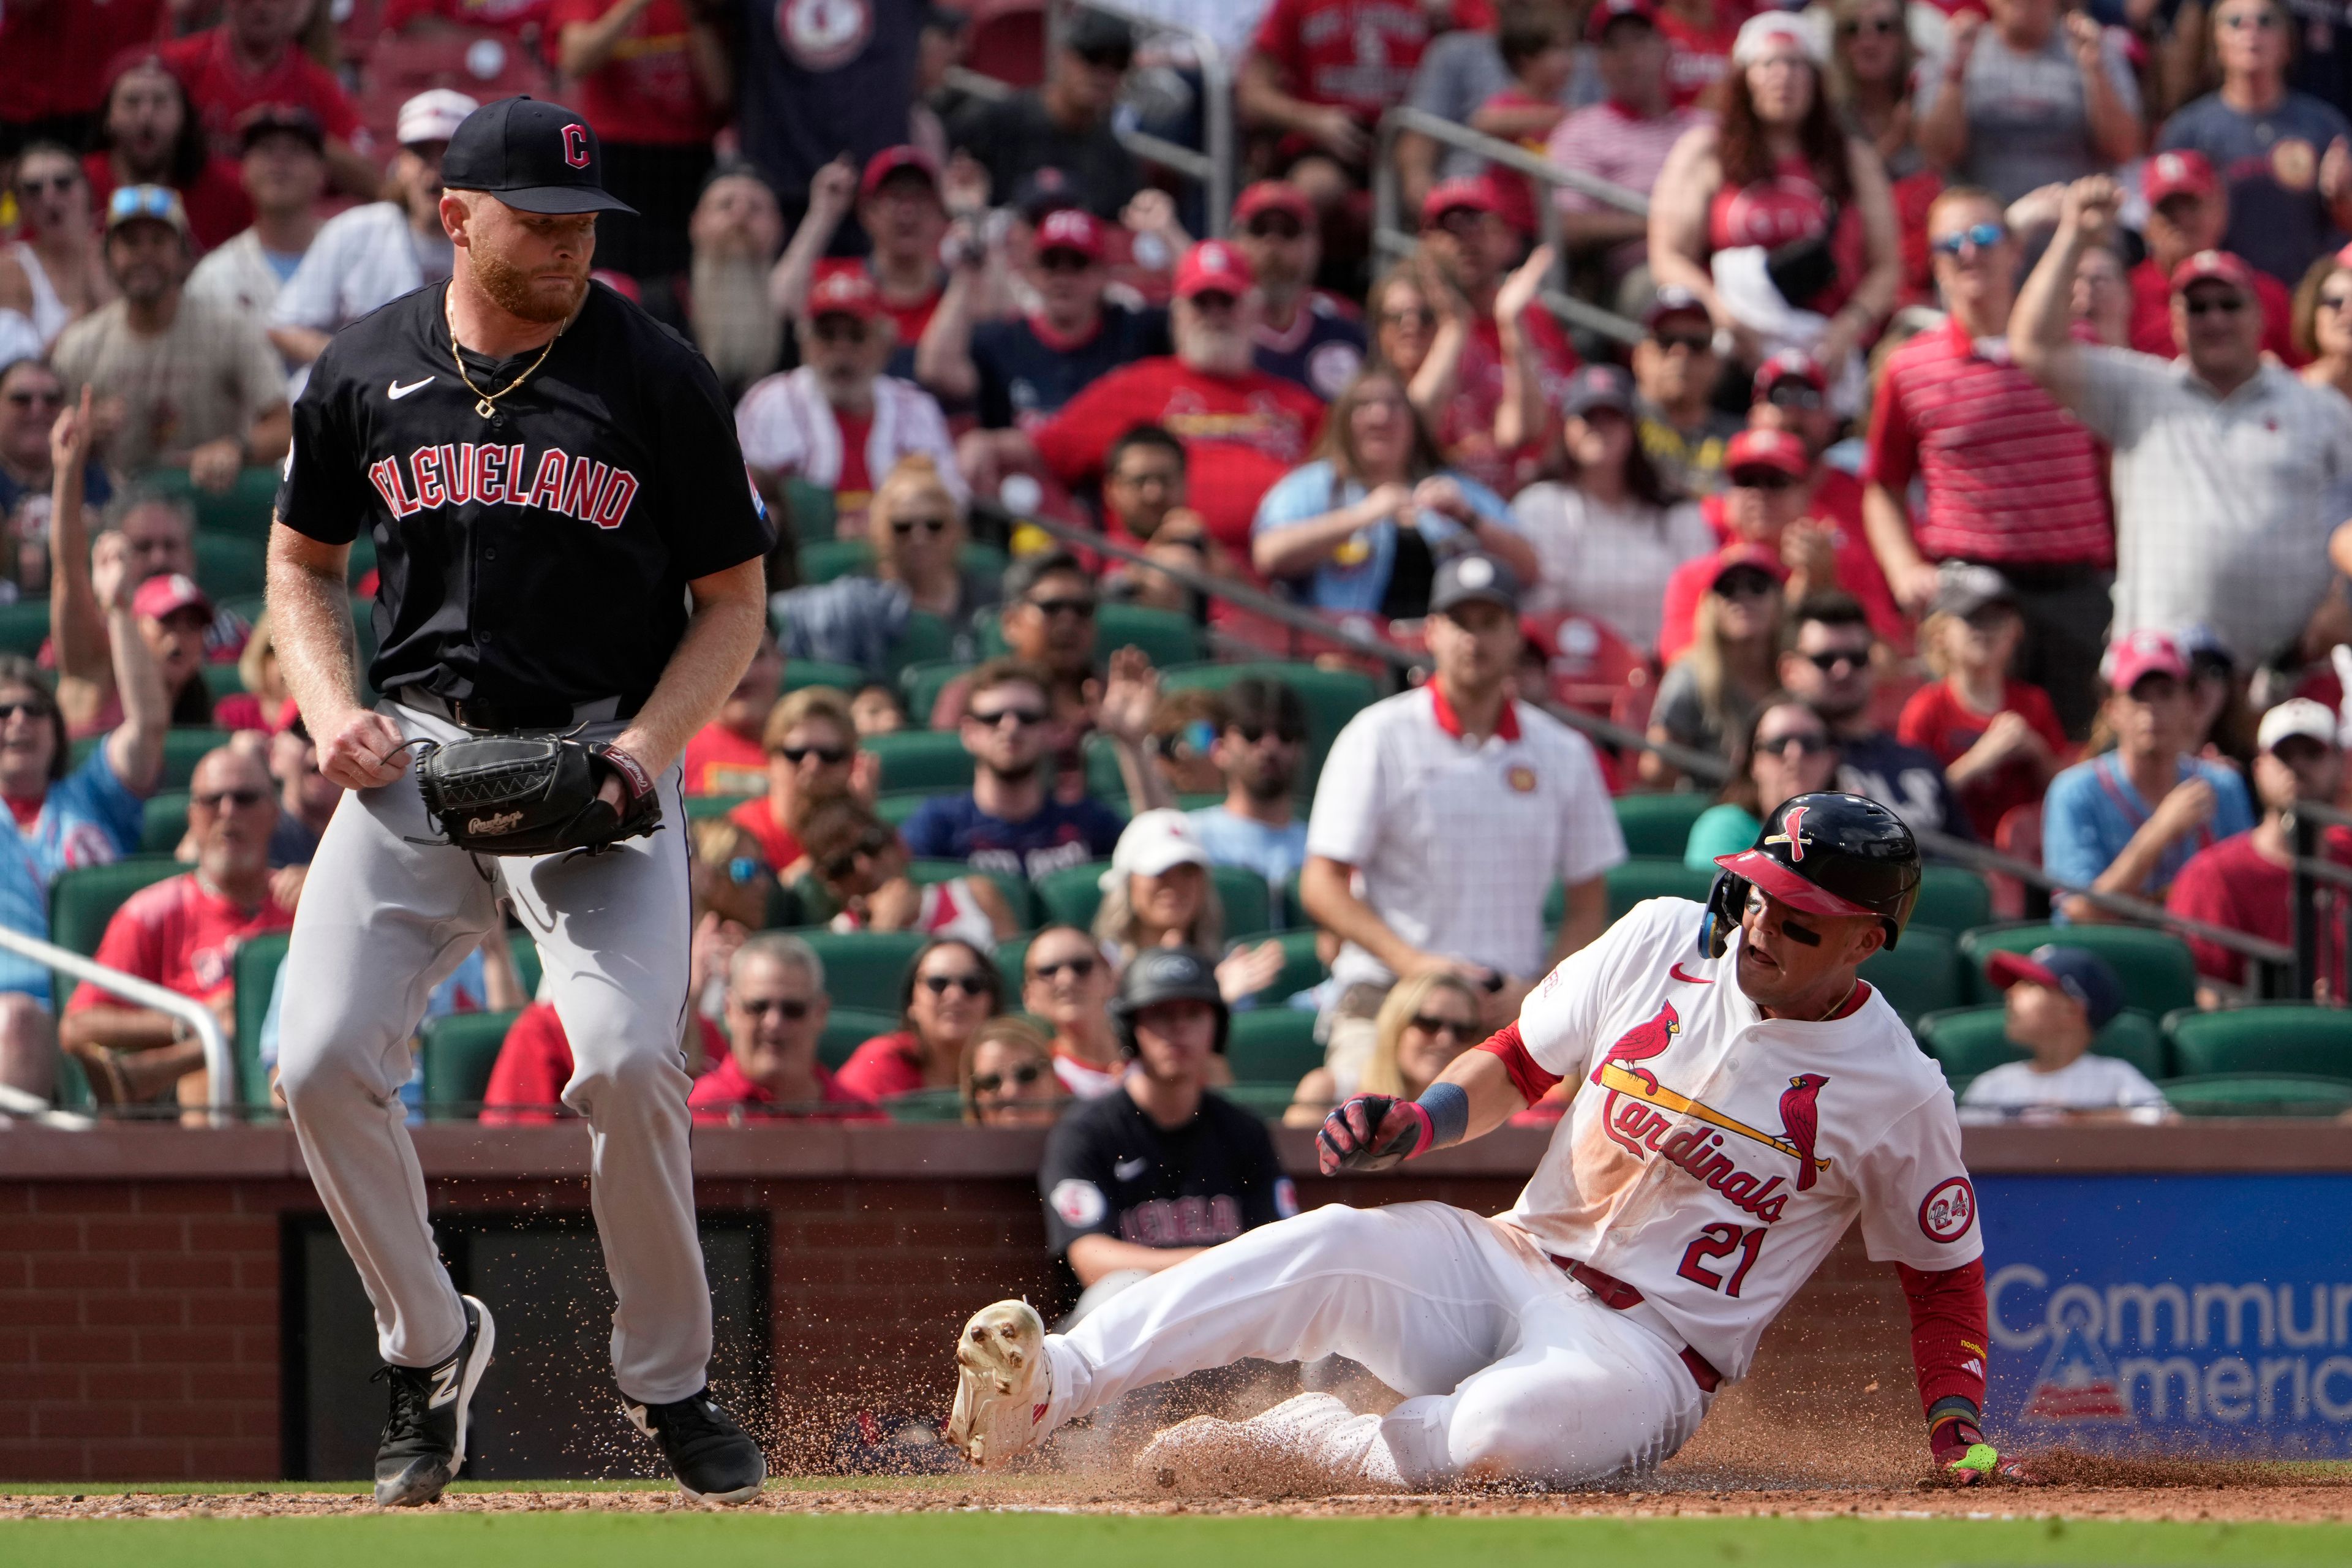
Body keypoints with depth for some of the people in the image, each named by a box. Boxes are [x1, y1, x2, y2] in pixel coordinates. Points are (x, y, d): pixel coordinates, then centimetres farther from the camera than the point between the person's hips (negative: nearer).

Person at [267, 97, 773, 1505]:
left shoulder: (659, 378, -3)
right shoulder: (368, 373, 5)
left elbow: (735, 600, 3)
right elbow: (304, 563, 19)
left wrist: (645, 746, -13)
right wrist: (332, 712, 0)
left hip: (604, 764, -3)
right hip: (418, 754, 3)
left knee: (626, 1060, -22)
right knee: (322, 1064, -12)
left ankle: (671, 1380, -1)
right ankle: (432, 1346, 12)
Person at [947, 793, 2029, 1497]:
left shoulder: (1897, 1093, -5)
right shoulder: (1663, 941, 3)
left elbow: (1945, 1274, 6)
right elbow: (1519, 1066, 13)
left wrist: (1959, 1434, -8)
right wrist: (1417, 1123, -7)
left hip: (1648, 1350, -4)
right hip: (1509, 1264, 4)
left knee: (1512, 1428, -40)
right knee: (1332, 1246, -28)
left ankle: (1311, 1452, -15)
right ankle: (1047, 1386, -40)